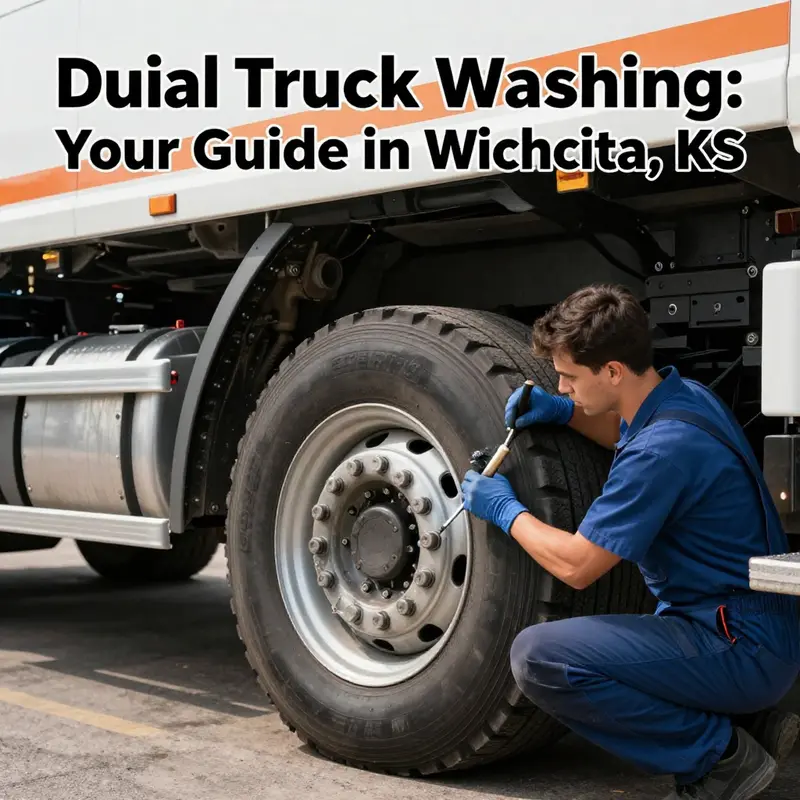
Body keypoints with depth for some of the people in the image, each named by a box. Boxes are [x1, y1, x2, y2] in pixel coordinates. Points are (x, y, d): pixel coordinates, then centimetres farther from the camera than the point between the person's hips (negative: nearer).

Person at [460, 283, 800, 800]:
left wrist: (506, 510, -2)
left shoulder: (663, 450, -25)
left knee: (539, 656, -22)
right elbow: (630, 432, 29)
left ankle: (722, 755, -8)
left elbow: (575, 566, -19)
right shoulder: (686, 395, 4)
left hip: (743, 650, -10)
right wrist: (564, 411, 11)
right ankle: (754, 722, 16)